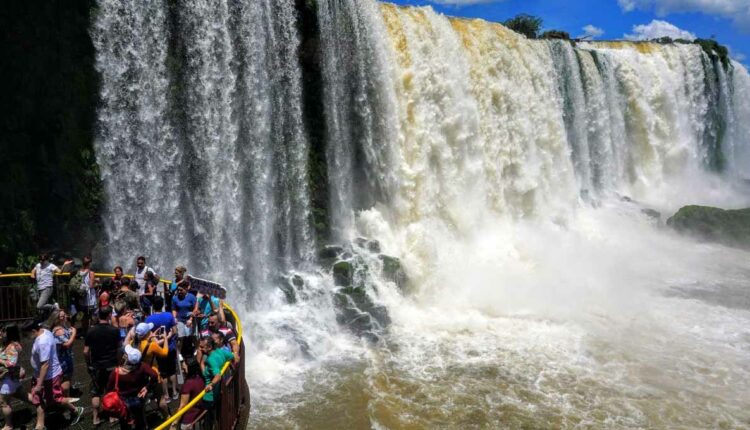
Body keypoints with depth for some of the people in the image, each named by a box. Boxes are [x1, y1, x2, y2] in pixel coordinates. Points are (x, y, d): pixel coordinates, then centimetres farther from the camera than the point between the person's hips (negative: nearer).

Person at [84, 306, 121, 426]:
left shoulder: (91, 331, -9)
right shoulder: (115, 330, -13)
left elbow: (86, 351, -5)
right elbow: (118, 348, -5)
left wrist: (89, 363, 11)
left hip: (96, 366, 1)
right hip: (111, 366, -1)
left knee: (96, 392, 13)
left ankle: (96, 417, 17)